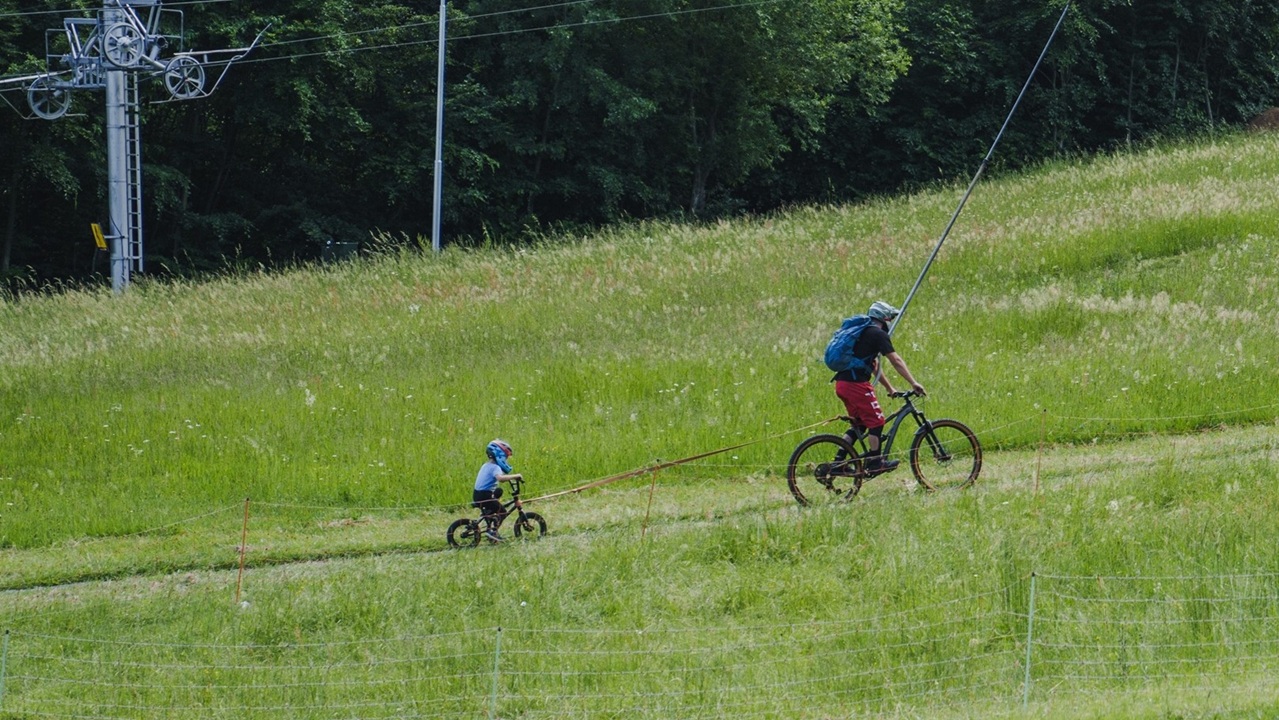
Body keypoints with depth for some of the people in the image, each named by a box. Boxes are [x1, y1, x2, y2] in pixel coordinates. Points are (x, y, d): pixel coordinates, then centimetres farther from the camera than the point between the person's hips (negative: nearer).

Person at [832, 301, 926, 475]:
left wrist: (890, 389, 29)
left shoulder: (864, 333, 24)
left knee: (859, 423, 18)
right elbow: (896, 361, -11)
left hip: (842, 383, 9)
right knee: (876, 421, 0)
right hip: (856, 383, -9)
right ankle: (875, 463, 3)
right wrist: (913, 383, -12)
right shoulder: (879, 334, -6)